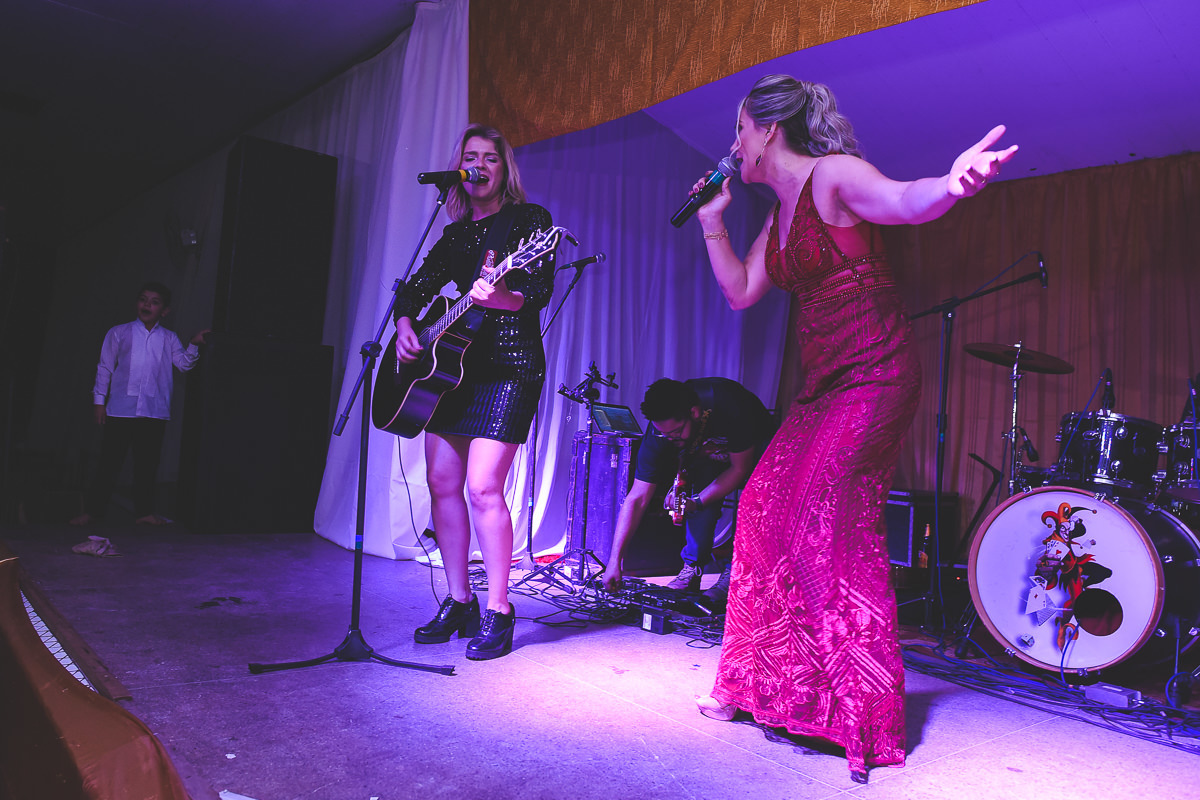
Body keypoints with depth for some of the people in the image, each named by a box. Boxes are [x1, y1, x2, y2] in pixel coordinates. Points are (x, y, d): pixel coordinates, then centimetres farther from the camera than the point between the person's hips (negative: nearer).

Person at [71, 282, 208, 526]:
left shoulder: (168, 339, 10)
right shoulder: (119, 333, 6)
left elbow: (184, 363, 2)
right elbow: (105, 367, 7)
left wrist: (193, 345, -14)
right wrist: (99, 400, 4)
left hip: (155, 411, 2)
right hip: (121, 409, -1)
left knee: (148, 462, 6)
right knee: (109, 460, 1)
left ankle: (144, 510, 14)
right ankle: (92, 510, 11)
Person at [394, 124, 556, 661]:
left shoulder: (529, 219, 1)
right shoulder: (455, 233, 18)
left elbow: (541, 290, -12)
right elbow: (416, 289, 18)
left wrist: (499, 298, -32)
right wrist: (405, 325, -3)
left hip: (508, 365, -7)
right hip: (449, 365, 7)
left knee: (483, 487, -13)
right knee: (442, 482, 5)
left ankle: (498, 612, 0)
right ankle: (458, 602, 18)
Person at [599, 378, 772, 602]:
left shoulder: (729, 406, -41)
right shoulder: (660, 431, -31)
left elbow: (740, 469, -26)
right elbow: (636, 500, -29)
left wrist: (697, 502, -33)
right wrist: (615, 560, -34)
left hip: (753, 452, -2)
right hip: (706, 456, 3)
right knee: (702, 488, -23)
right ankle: (692, 567, -6)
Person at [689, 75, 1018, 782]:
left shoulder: (833, 175, -8)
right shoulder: (780, 217, 18)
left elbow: (901, 199, -29)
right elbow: (740, 292, 22)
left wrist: (950, 184, -51)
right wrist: (713, 221, 18)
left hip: (876, 374, -9)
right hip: (823, 385, 9)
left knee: (825, 515, -18)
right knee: (766, 505, 3)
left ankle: (864, 713, -6)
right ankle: (758, 686, 15)